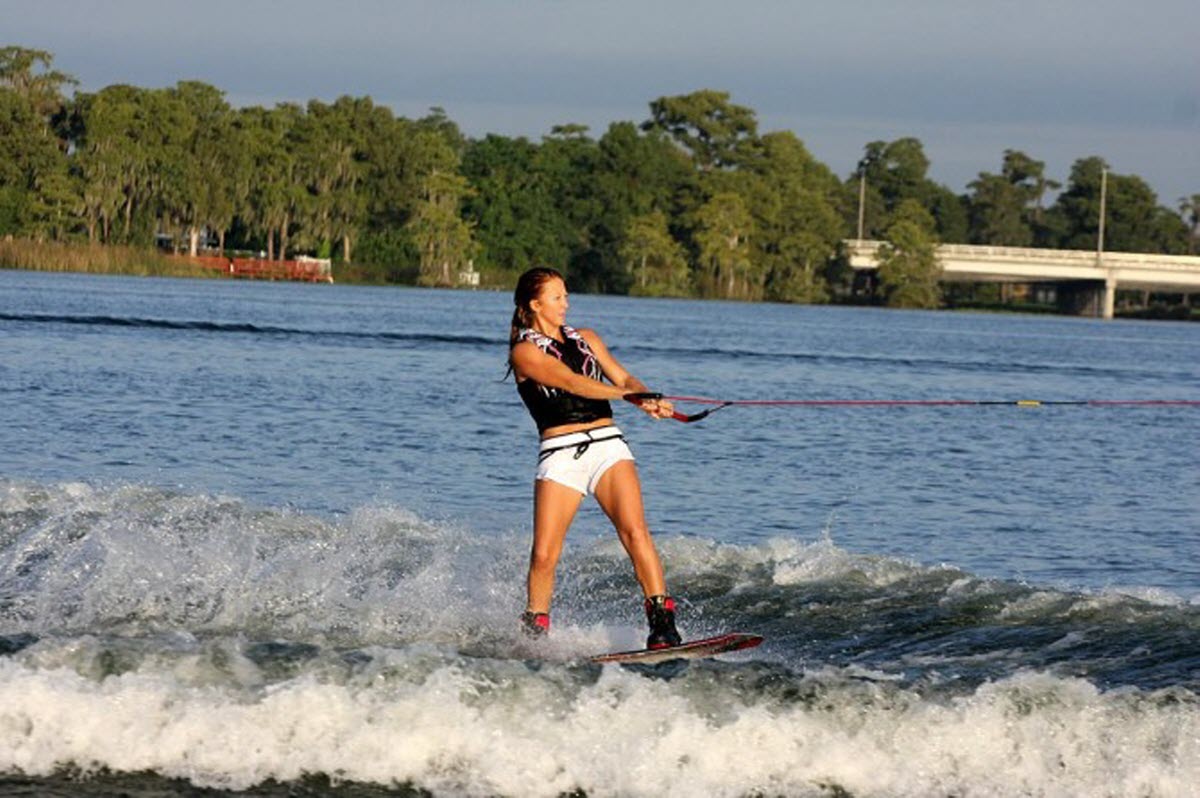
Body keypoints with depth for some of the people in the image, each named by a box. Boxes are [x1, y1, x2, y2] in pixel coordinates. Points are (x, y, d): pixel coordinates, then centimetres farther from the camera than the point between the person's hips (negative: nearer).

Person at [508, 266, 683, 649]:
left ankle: (662, 624, -21)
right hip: (560, 454, -3)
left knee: (634, 531, -17)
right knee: (544, 555, -8)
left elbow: (622, 377, 9)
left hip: (607, 445, 3)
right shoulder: (524, 351, 0)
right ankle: (533, 632, 12)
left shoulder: (585, 339, 19)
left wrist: (648, 397, -14)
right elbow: (572, 383, -13)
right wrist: (631, 396, -23)